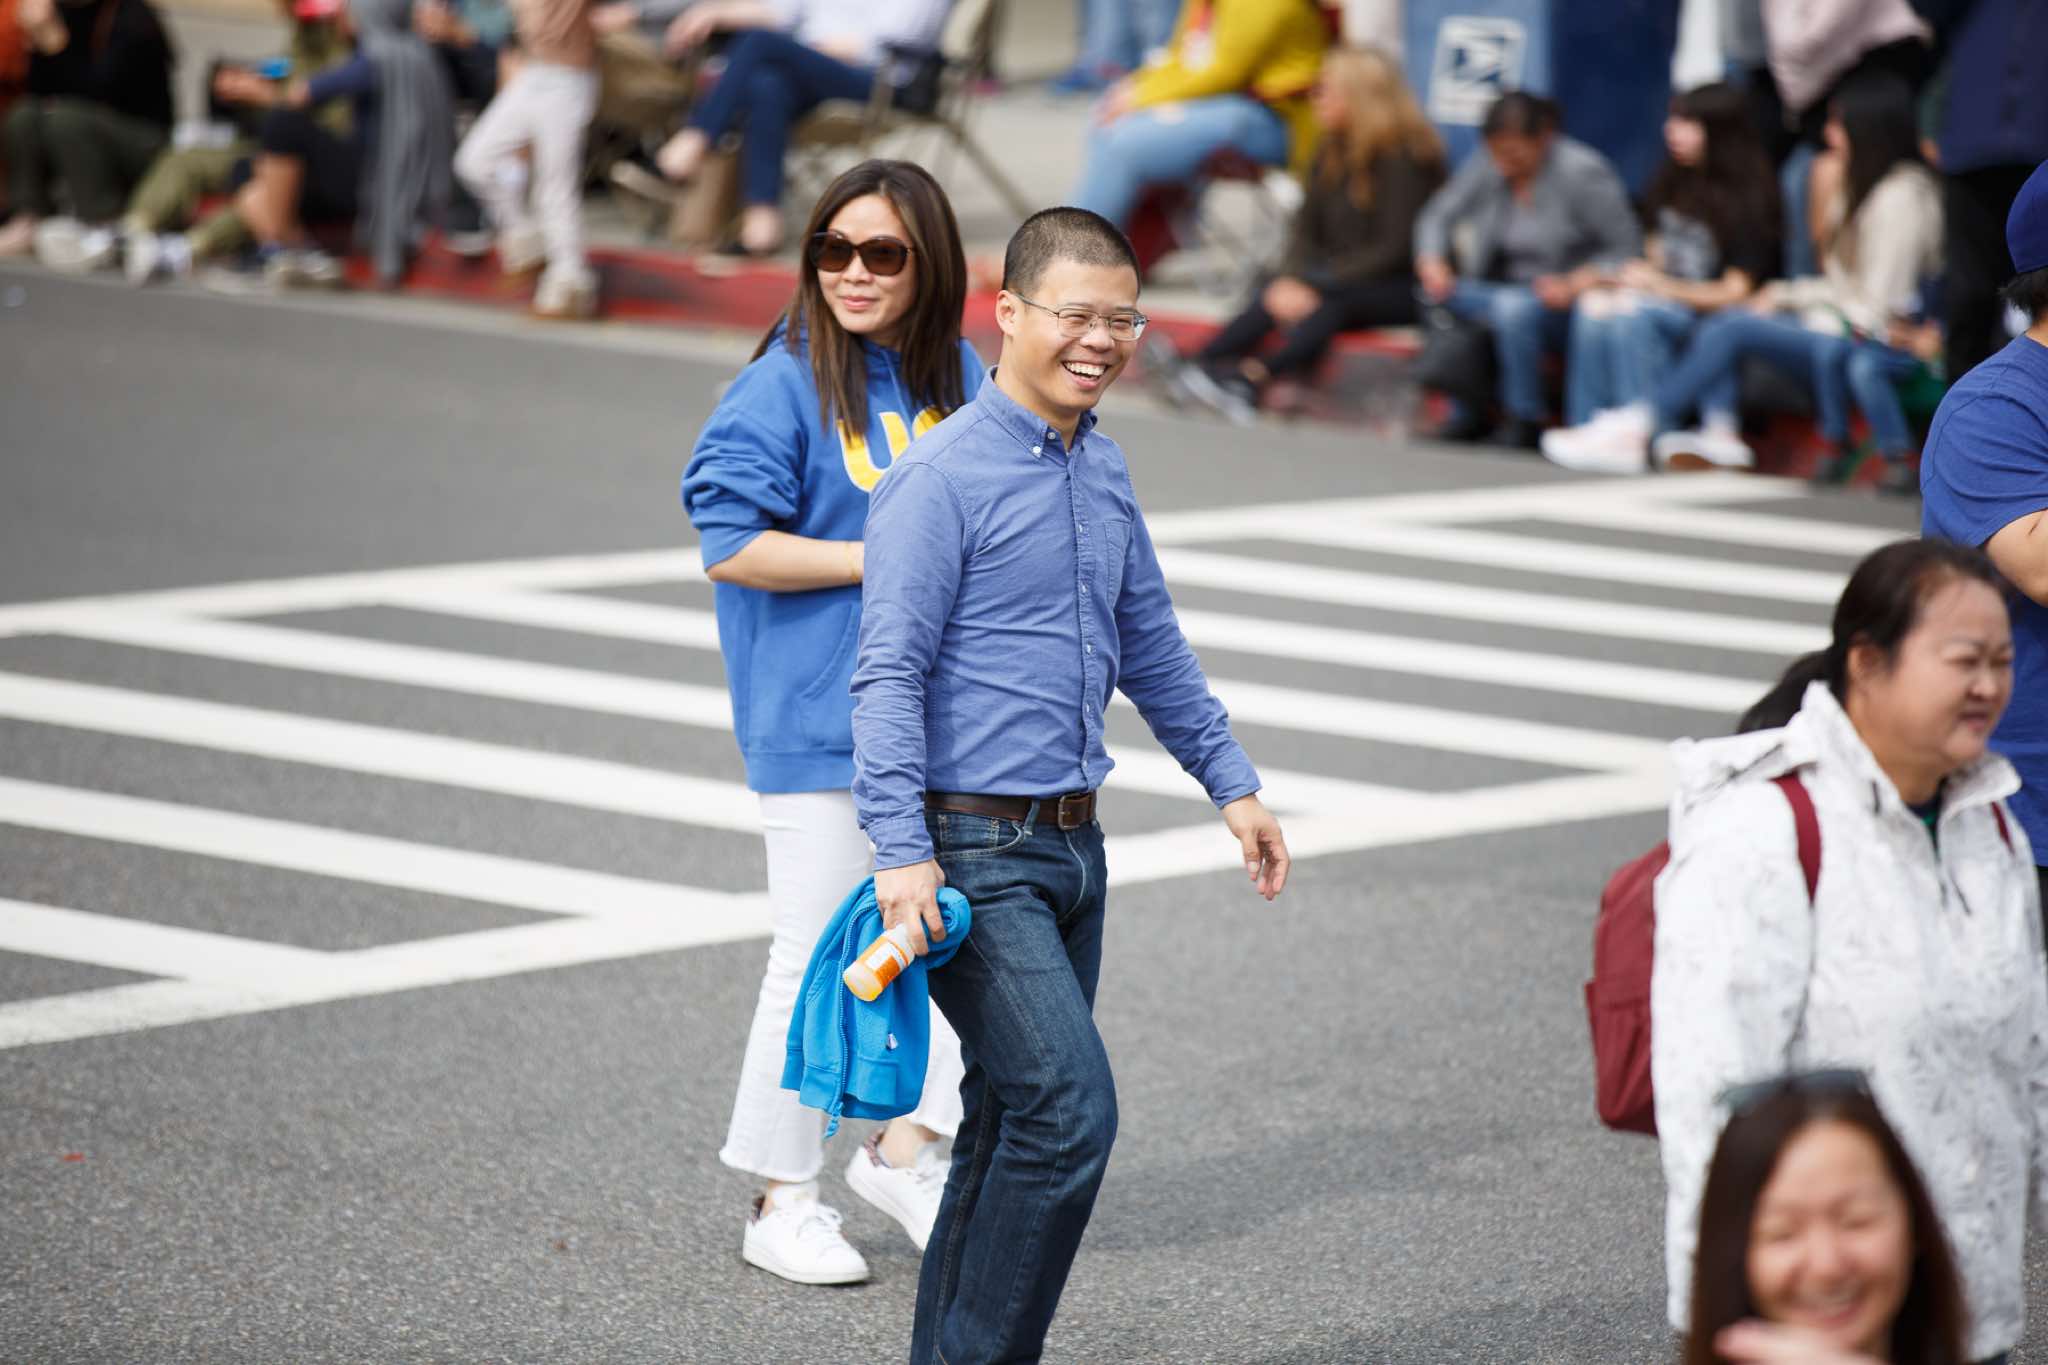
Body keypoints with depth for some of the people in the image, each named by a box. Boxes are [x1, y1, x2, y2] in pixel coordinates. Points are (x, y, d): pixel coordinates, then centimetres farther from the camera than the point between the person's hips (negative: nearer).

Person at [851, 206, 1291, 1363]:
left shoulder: (1104, 469, 11)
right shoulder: (945, 475, -13)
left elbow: (1151, 645, 24)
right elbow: (890, 672, -17)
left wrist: (1233, 783, 24)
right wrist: (904, 853, -24)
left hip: (1071, 844, 8)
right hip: (975, 852, -8)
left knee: (1019, 1121, 13)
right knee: (1070, 1108, -16)